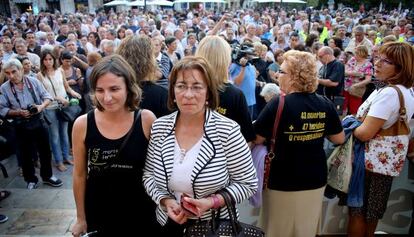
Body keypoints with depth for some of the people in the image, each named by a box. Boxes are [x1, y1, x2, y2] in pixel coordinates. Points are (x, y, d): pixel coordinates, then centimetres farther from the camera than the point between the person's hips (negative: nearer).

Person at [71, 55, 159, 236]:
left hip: (141, 212, -1)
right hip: (99, 214, 1)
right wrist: (81, 218, 7)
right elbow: (80, 174, 0)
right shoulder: (82, 124, -12)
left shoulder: (146, 119, -15)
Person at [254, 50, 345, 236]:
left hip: (283, 182, -4)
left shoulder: (278, 104, -20)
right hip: (315, 180, 5)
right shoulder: (325, 104, -5)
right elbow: (339, 139, 6)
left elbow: (255, 140, -16)